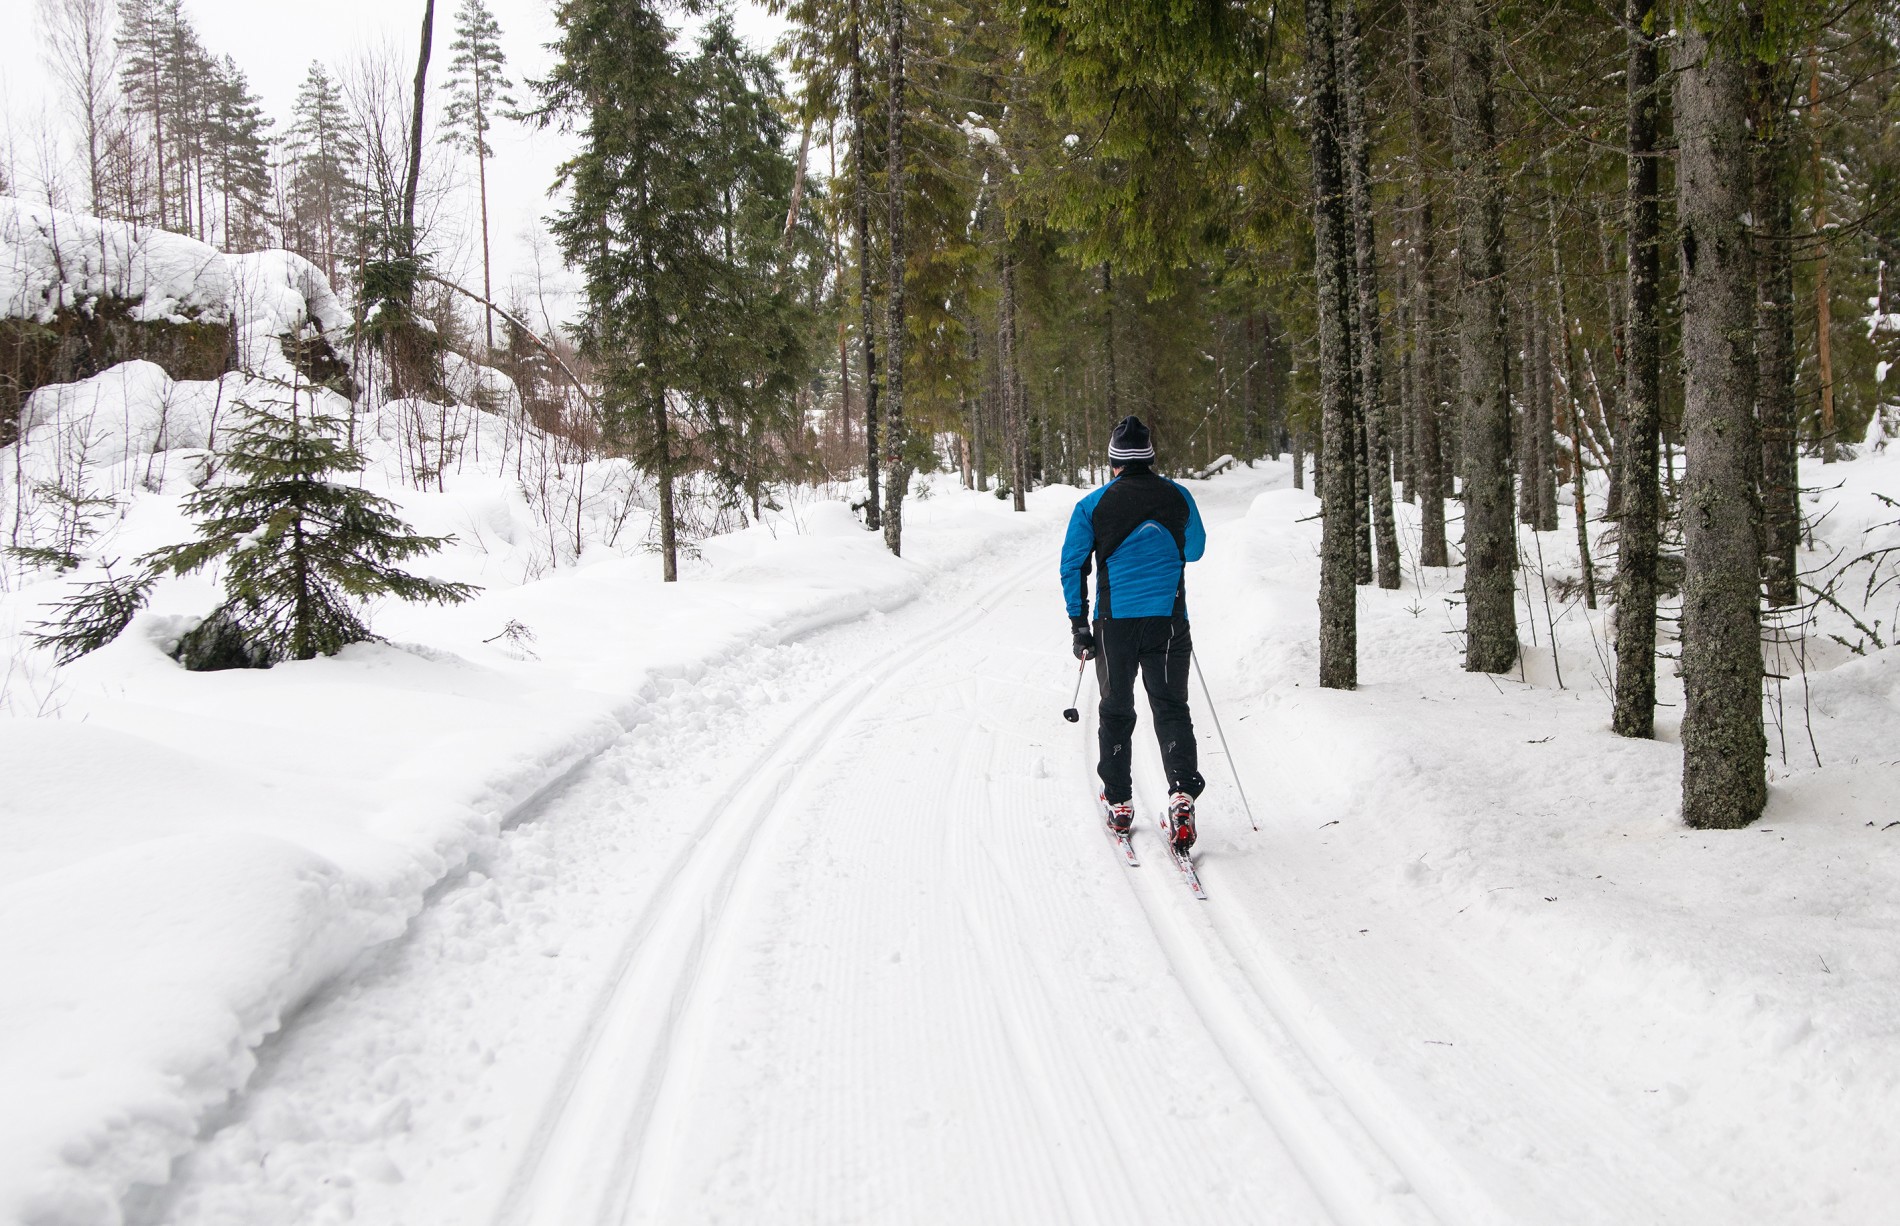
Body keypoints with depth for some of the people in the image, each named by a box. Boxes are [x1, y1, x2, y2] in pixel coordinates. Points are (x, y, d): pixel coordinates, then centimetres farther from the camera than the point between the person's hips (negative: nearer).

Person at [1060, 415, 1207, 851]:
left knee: (1116, 710, 14)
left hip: (1115, 622, 0)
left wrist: (1079, 623, 6)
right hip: (1168, 620, 0)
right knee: (1171, 708, 5)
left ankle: (1118, 803, 18)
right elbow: (1196, 549, 18)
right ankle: (1182, 793, -15)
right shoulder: (1178, 497, 3)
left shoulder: (1093, 505, -2)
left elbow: (1073, 565, 0)